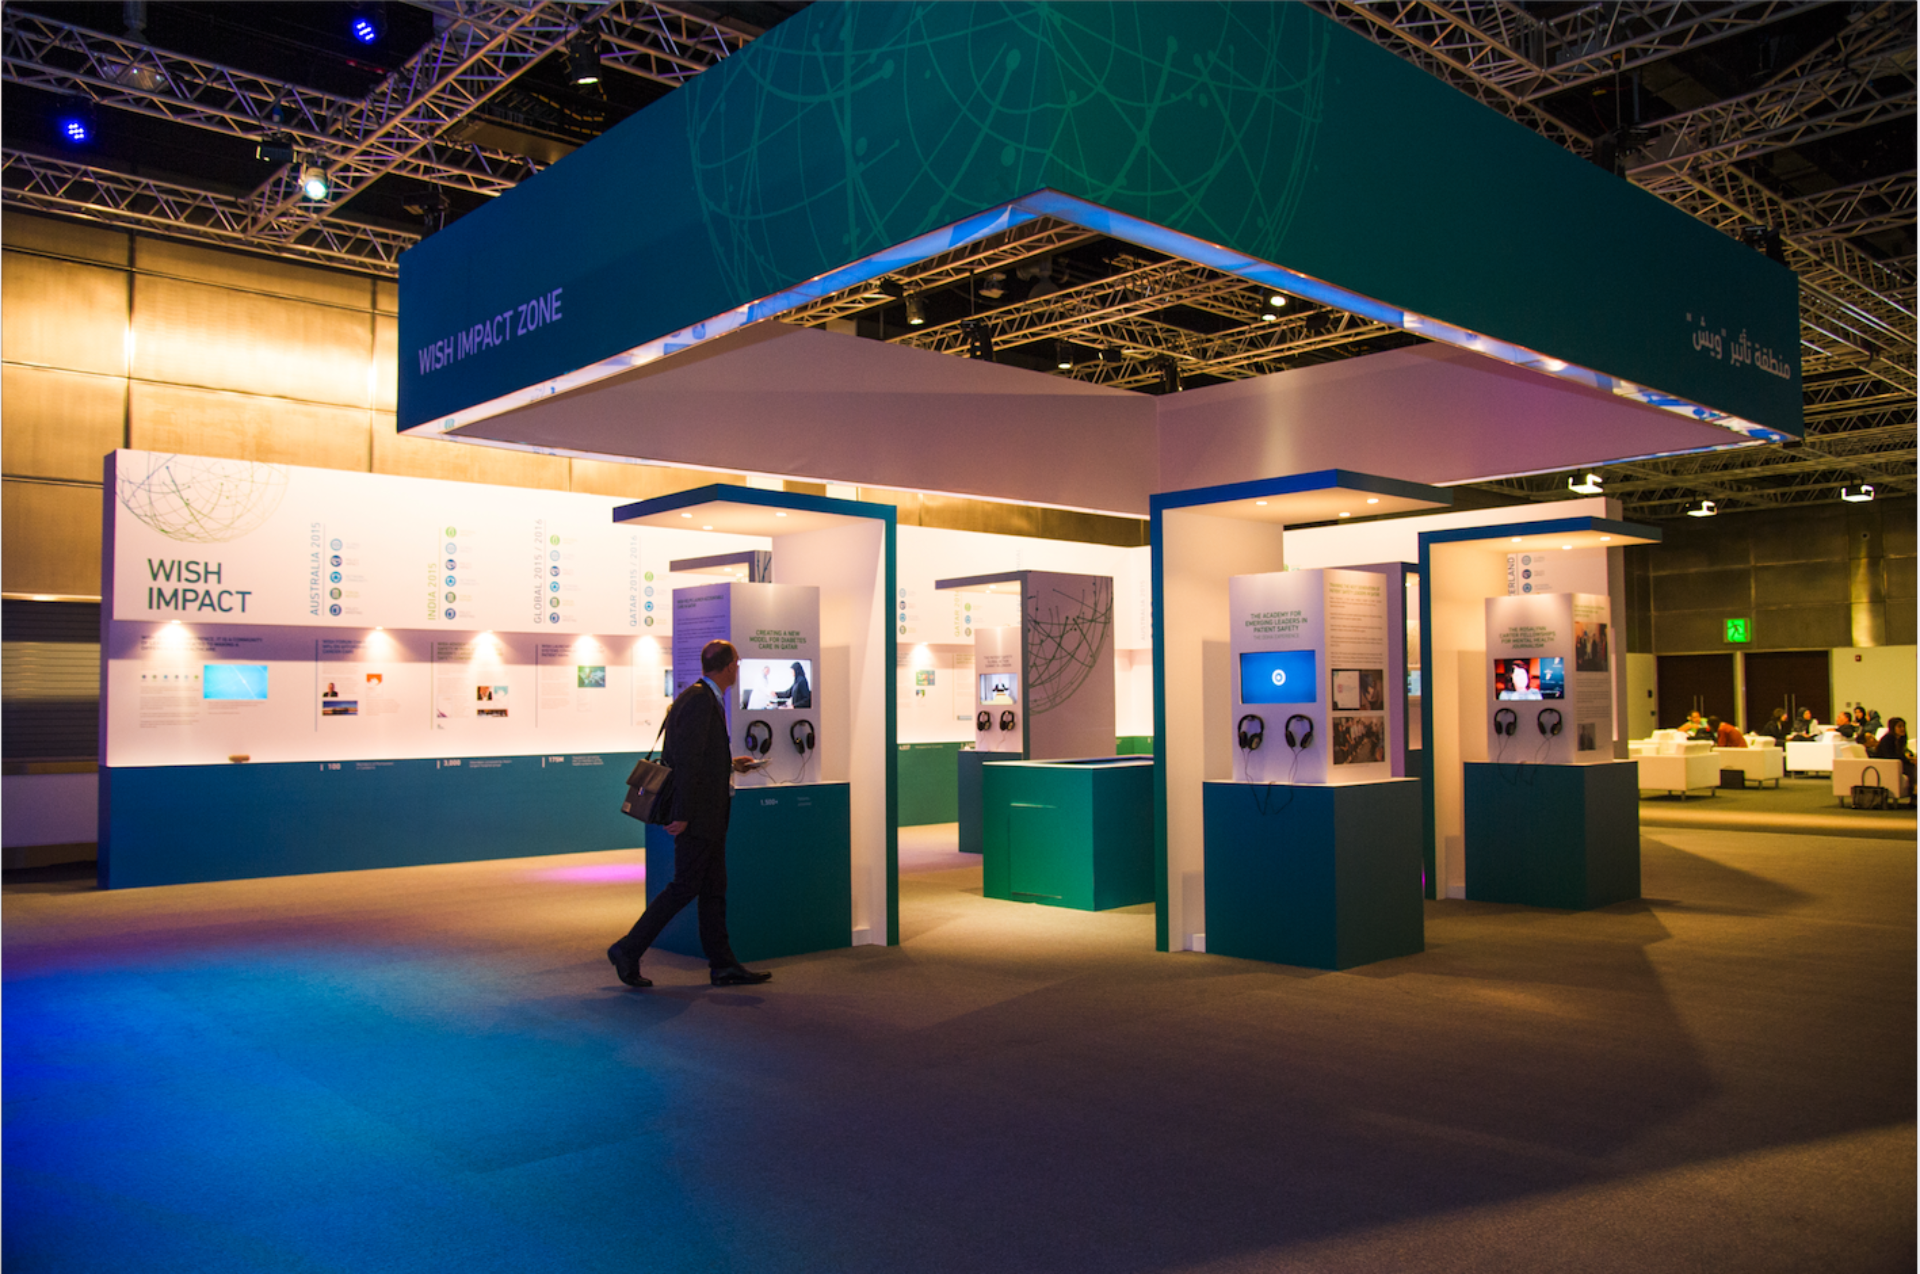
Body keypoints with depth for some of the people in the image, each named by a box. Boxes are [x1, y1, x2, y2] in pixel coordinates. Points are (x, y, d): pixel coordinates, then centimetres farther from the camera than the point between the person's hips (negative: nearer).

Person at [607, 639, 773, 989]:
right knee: (684, 887, -5)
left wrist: (729, 764, 25)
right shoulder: (699, 699, -17)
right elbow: (686, 760, -22)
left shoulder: (706, 698, 14)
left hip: (709, 815, 10)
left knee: (714, 889, 11)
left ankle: (723, 966, 16)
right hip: (698, 815, -10)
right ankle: (628, 950, 5)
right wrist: (682, 815, -23)